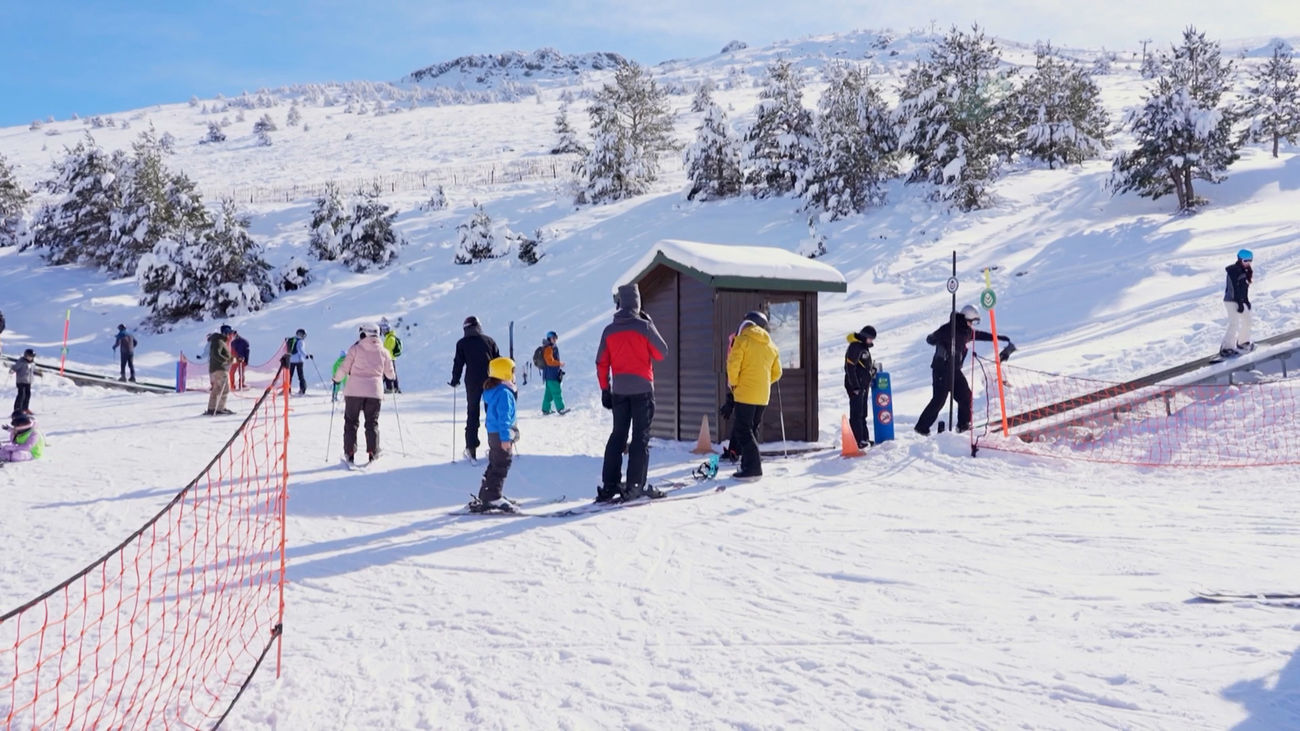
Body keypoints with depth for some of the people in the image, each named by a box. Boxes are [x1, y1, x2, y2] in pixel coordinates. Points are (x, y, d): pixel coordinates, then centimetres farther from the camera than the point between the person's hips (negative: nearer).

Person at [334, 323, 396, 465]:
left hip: (354, 391, -2)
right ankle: (372, 453, 9)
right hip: (375, 391, 2)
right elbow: (390, 374, 11)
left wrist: (337, 379, 15)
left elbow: (344, 368, -3)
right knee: (372, 423, 13)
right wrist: (392, 375, 34)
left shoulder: (355, 348, -3)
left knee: (351, 421, 10)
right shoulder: (383, 352, 5)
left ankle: (350, 453, 6)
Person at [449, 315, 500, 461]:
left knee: (472, 414, 3)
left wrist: (455, 380, 12)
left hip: (472, 382, -1)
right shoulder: (489, 340, 8)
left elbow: (458, 363, 0)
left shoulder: (462, 343, 2)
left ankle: (471, 449, -2)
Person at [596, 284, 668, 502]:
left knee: (618, 435, 11)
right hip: (642, 389, -4)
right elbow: (661, 353, 1)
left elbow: (601, 364, 5)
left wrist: (605, 390, 14)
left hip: (619, 391, 4)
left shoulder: (609, 331, 3)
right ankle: (635, 486, -2)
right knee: (641, 437, 1)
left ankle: (609, 486, 9)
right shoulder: (644, 326, -9)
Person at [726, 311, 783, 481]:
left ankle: (752, 467, -11)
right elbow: (776, 373, 16)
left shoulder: (743, 340, -5)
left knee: (743, 430, -4)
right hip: (763, 395, 7)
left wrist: (733, 383, -1)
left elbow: (733, 363, -15)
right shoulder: (771, 346, 14)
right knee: (753, 429, 16)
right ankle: (751, 464, 18)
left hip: (745, 392, -7)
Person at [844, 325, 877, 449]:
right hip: (856, 386, -10)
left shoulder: (865, 347, 16)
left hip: (864, 386, 10)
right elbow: (850, 367, -19)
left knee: (862, 414, 15)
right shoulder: (854, 347, -15)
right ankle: (857, 441, -7)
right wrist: (855, 386, -20)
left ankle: (864, 438, 21)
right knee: (856, 414, -8)